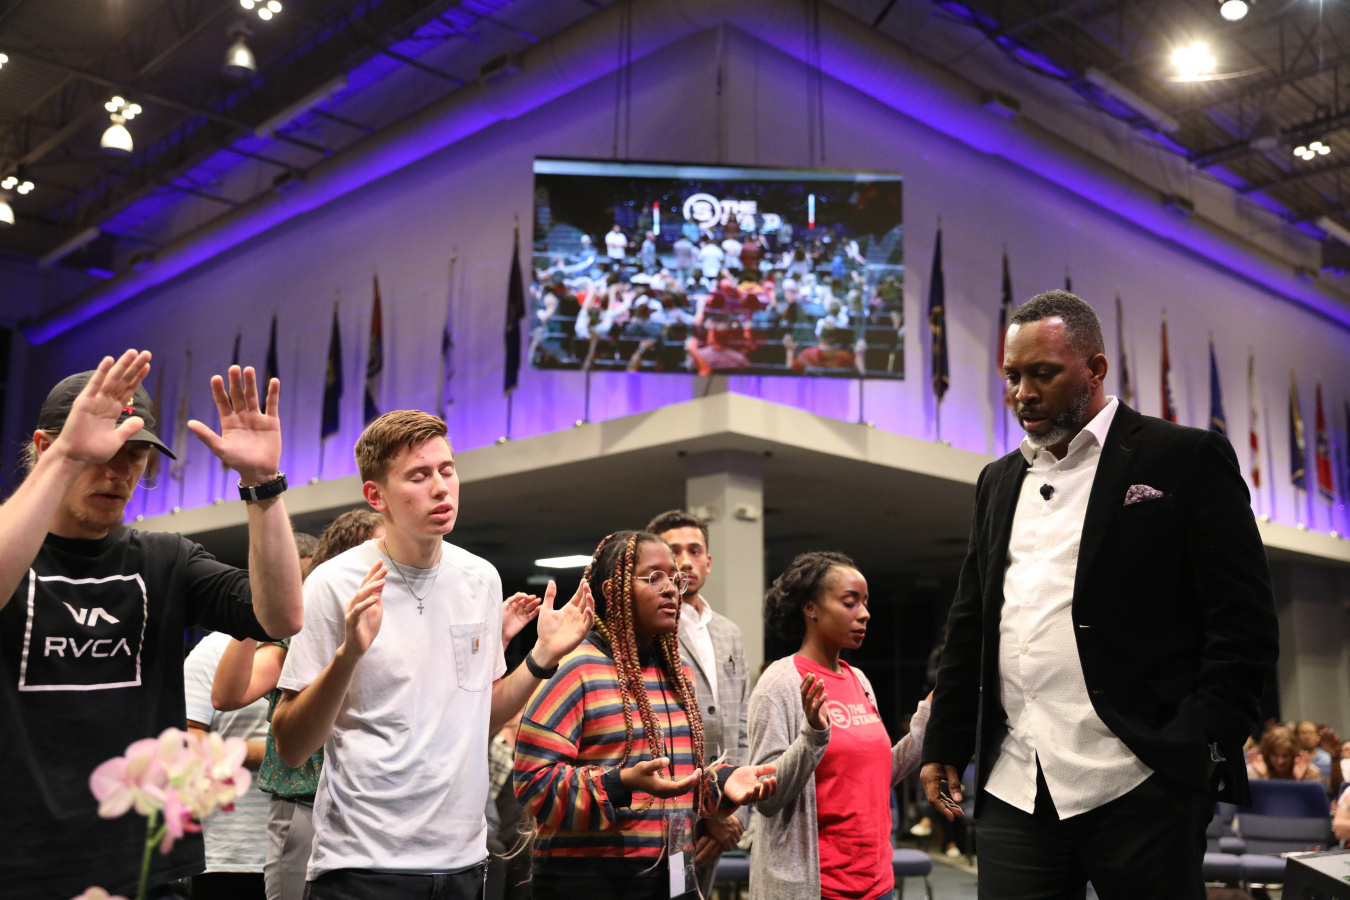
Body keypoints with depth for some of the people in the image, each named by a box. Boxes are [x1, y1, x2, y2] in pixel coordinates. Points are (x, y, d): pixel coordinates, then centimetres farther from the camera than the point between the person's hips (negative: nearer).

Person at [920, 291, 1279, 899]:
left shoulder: (1186, 459, 1)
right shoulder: (999, 482, 17)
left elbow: (1245, 624, -5)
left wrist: (1200, 751, -13)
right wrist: (944, 745, 15)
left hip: (1138, 788, -4)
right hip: (1014, 791, 5)